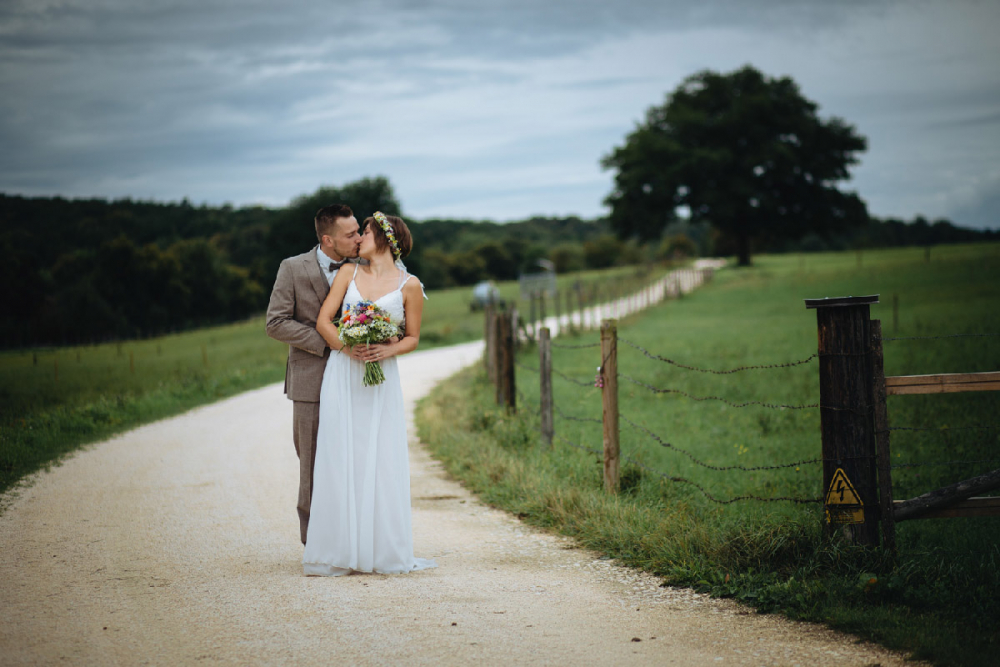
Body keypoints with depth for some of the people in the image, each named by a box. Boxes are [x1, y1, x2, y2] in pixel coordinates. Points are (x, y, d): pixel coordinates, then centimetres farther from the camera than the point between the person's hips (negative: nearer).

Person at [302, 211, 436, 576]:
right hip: (342, 375, 2)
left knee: (381, 461, -3)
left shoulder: (409, 285, 2)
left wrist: (387, 350, -14)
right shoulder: (348, 274, 9)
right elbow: (323, 321, 4)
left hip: (381, 379, -2)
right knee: (340, 459, -2)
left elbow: (412, 338, 6)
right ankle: (340, 550, 3)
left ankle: (383, 551, 4)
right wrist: (349, 348, -13)